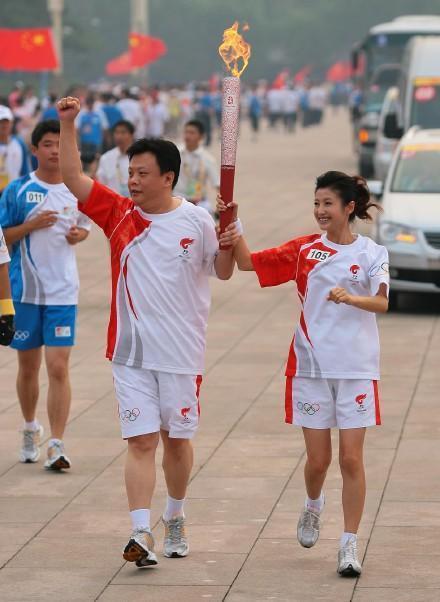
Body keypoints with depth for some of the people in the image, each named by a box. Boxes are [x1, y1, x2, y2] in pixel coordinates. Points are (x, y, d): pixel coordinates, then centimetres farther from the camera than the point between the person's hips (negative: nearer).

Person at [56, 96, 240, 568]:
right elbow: (73, 177, -9)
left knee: (177, 437, 14)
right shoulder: (119, 214, -1)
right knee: (141, 440, -5)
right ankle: (141, 534, -10)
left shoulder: (195, 221, -5)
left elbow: (222, 272, 6)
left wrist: (229, 246, -15)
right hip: (131, 349, 1)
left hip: (181, 350, -1)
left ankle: (175, 519, 34)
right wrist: (68, 124, -17)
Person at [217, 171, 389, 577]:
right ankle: (313, 505, 37)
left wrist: (351, 298, -33)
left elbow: (382, 302, -13)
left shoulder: (372, 254, 0)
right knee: (318, 459, 5)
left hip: (356, 368, -2)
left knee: (351, 459, -4)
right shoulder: (304, 250, 6)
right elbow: (247, 262, 3)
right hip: (311, 365, 2)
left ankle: (350, 545, 2)